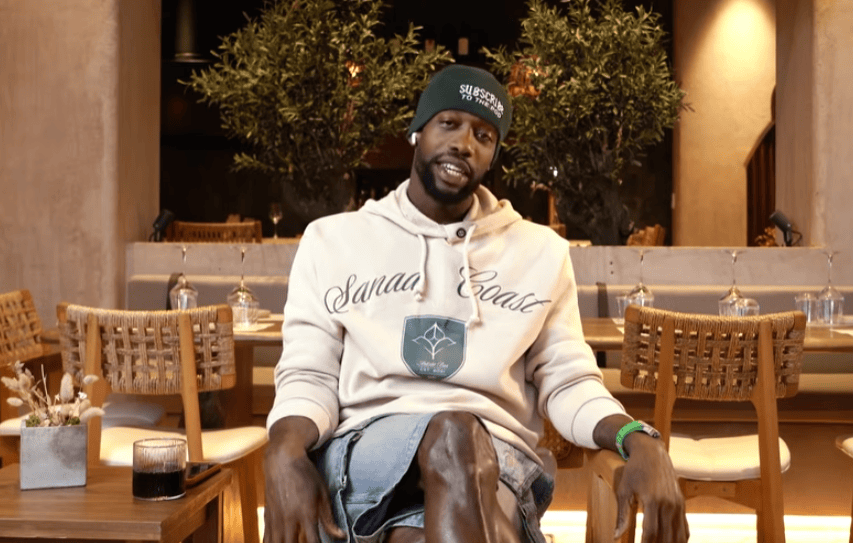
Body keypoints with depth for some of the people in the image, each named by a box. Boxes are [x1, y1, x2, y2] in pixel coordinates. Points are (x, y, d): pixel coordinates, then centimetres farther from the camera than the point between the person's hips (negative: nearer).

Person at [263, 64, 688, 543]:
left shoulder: (541, 251, 16)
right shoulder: (332, 240, 15)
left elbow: (568, 381, 12)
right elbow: (309, 375, 8)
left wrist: (641, 442, -10)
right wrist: (284, 452, -15)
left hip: (494, 454, 0)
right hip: (365, 452, 1)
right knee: (451, 435, -36)